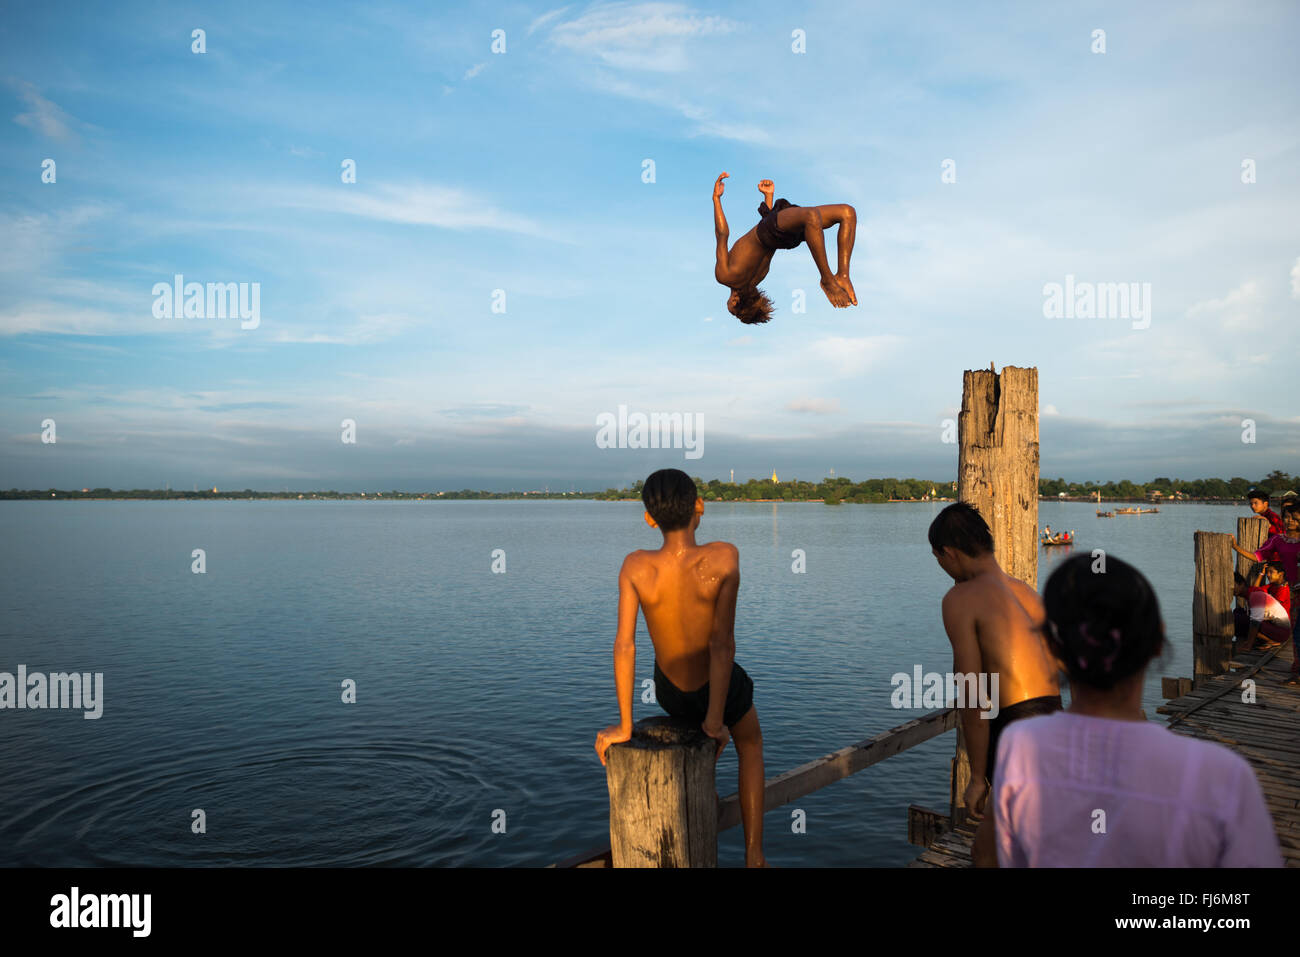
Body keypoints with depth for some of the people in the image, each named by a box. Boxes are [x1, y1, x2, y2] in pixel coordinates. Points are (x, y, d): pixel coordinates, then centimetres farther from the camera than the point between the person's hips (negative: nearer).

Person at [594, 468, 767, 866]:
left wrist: (624, 725, -16)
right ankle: (754, 855, 28)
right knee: (750, 744, 31)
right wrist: (716, 720, -20)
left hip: (669, 694, 2)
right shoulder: (723, 557, -27)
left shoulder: (635, 566, -22)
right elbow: (722, 642, -29)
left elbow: (624, 645, -23)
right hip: (722, 688, -2)